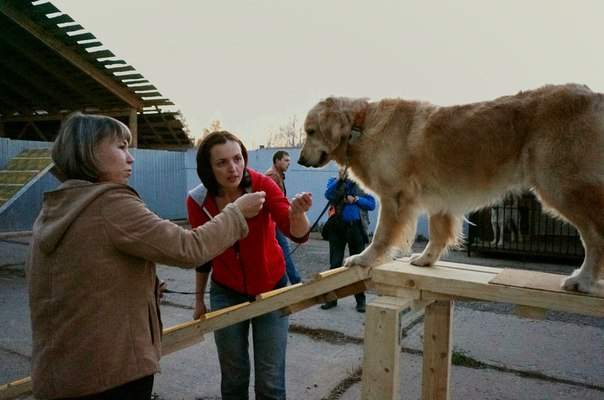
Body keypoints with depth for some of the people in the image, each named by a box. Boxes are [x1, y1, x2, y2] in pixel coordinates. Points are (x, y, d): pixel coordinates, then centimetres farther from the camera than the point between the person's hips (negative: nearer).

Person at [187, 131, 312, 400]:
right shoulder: (198, 201, -13)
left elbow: (298, 235, -29)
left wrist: (297, 213, -51)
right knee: (233, 377, 13)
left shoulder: (262, 185, -20)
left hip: (271, 289, -1)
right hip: (226, 293, 2)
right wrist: (199, 298, 10)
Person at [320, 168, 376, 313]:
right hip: (337, 227, 0)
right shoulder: (334, 181, 4)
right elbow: (329, 195, -17)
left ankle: (360, 300, 18)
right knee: (335, 264, 5)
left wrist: (356, 200, -11)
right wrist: (340, 179, -23)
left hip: (357, 228, 0)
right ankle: (332, 297, 17)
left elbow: (372, 204, 0)